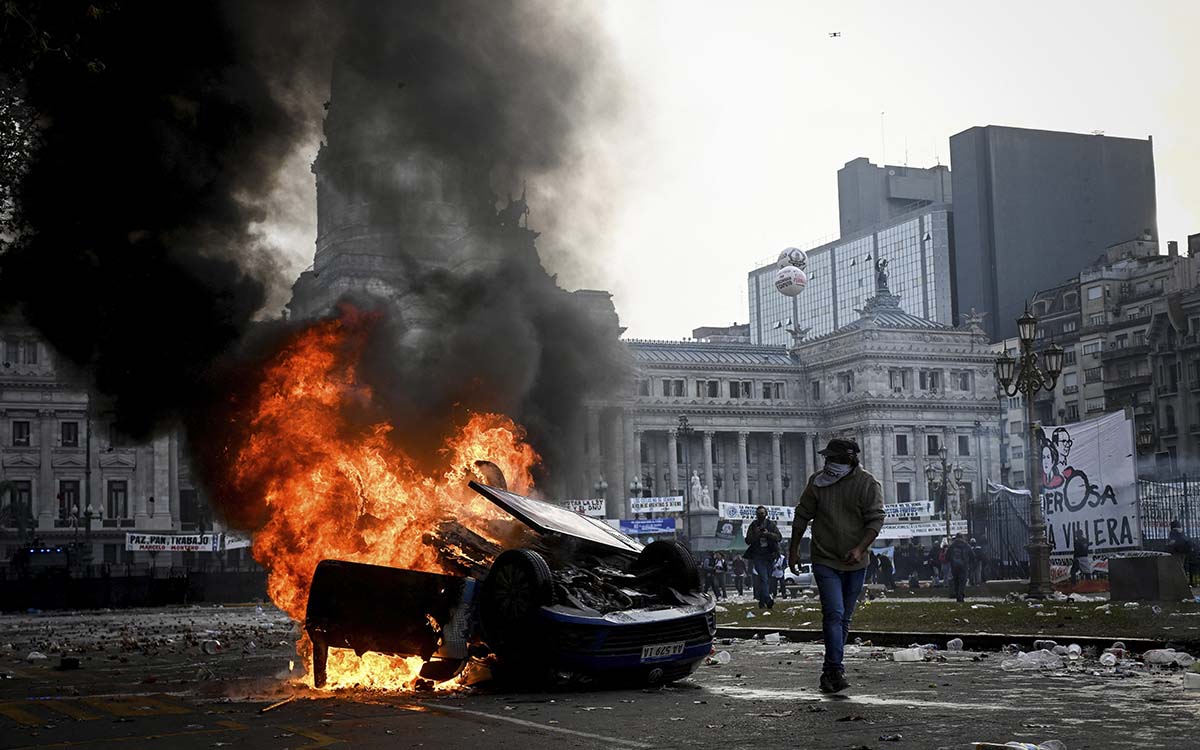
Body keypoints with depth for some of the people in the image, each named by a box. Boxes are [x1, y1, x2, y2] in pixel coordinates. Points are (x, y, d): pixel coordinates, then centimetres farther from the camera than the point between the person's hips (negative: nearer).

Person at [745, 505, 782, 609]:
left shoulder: (771, 524, 7)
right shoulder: (753, 526, 6)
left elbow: (779, 537, -2)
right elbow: (748, 541, 2)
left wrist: (768, 534, -18)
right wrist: (755, 534, -16)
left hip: (770, 556, 2)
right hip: (758, 556, -2)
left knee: (767, 579, 4)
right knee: (763, 578, -15)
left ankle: (762, 601, 12)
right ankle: (768, 600, -25)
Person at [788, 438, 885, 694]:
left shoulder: (868, 485, -6)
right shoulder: (817, 482, -2)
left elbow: (876, 520, -10)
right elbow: (802, 516, 8)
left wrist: (860, 549, -23)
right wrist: (793, 549, 8)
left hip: (855, 564, 1)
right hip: (825, 561, -1)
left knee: (844, 618, 10)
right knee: (834, 613, -16)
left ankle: (830, 673, 22)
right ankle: (836, 671, -18)